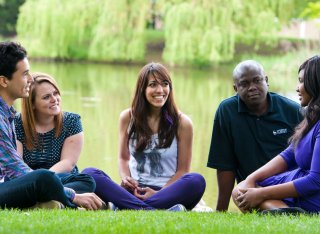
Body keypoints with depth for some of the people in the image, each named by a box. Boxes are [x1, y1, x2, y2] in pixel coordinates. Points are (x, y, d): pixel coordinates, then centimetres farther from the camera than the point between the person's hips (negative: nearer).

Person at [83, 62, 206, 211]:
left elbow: (182, 170, 1)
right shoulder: (128, 117, 7)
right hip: (134, 191, 2)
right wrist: (125, 179, -5)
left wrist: (158, 193, -14)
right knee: (89, 173, -23)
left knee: (197, 181, -34)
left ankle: (127, 208, -40)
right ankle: (152, 211, -42)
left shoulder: (182, 123, 0)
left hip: (167, 192, -2)